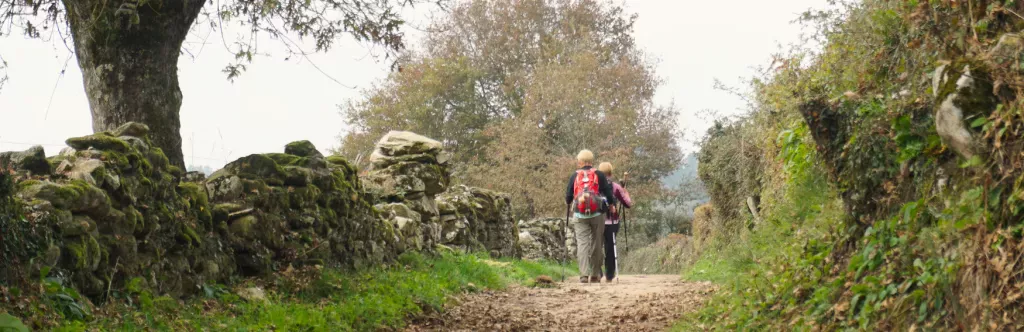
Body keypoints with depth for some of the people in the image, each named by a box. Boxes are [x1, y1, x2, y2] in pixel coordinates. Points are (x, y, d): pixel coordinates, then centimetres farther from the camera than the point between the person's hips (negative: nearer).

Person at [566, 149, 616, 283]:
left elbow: (568, 196, 10)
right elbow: (608, 192, 0)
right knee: (597, 244, 10)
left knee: (582, 243, -3)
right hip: (597, 214, 0)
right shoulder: (599, 175, 5)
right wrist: (612, 205, 18)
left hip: (579, 214, 0)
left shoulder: (574, 176, 7)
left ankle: (584, 275, -15)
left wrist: (569, 204, 31)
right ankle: (595, 275, 13)